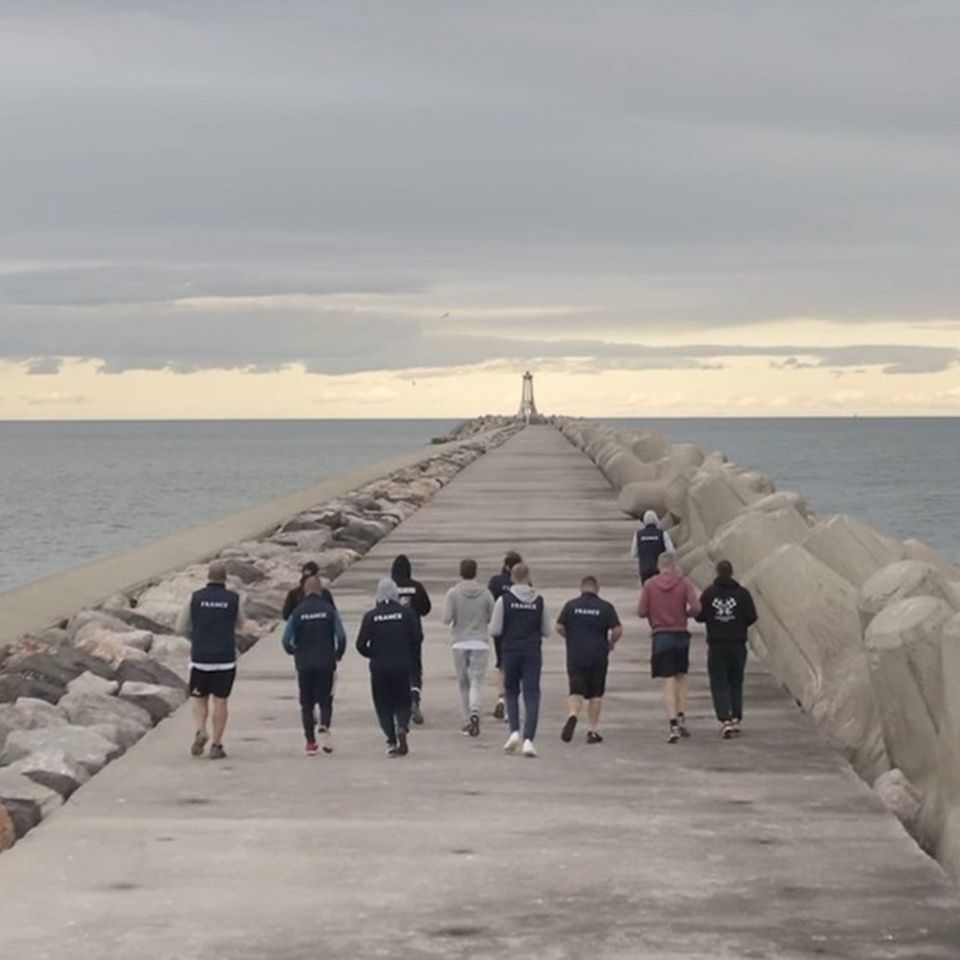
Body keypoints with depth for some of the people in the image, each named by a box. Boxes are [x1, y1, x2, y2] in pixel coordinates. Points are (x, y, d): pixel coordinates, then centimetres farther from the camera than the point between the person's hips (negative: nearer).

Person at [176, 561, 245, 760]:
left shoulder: (195, 598, -2)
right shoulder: (234, 599, -3)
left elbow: (180, 627, 4)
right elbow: (240, 626, 13)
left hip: (200, 658, 0)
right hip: (225, 660, 0)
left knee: (199, 699, 14)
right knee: (220, 702, 6)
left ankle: (200, 731, -9)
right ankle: (216, 745, 4)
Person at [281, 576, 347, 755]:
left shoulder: (297, 612, -2)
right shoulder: (329, 610, -3)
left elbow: (286, 640, -3)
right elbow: (341, 636, -8)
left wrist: (294, 652, 18)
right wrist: (339, 654, 10)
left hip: (304, 664, 1)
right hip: (326, 664, -1)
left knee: (307, 703, 10)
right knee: (325, 700, 8)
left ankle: (310, 742, 7)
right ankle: (324, 727, -20)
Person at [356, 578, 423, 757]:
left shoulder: (370, 616, -3)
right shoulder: (406, 613, -3)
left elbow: (361, 645, -5)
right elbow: (418, 637, -6)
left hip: (379, 667, 0)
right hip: (402, 665, 0)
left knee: (383, 704, 9)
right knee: (402, 701, 13)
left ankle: (391, 741, 1)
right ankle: (402, 727, -16)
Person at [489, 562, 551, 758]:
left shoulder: (504, 599, -6)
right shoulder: (539, 601, 0)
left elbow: (494, 630, -6)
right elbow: (546, 631, 5)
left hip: (511, 652, 0)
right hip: (533, 653, 0)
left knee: (511, 692, 17)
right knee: (531, 696, 0)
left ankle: (514, 731, -1)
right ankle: (528, 739, -11)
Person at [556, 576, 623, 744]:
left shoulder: (571, 605, 1)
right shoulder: (606, 607, 0)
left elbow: (559, 627, 0)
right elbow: (618, 630, -6)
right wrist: (611, 643, 13)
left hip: (575, 656, 0)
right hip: (598, 656, 0)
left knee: (576, 691, 2)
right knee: (595, 694, 9)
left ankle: (573, 715, -27)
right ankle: (593, 730, 9)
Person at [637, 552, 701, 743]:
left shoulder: (649, 585, -3)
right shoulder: (684, 583, -3)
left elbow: (641, 611, -5)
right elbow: (696, 607, -13)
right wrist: (685, 613, 8)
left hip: (661, 636, -1)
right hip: (681, 635, 1)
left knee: (668, 682, -2)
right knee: (681, 677, 19)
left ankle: (674, 726, -11)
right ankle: (682, 718, 14)